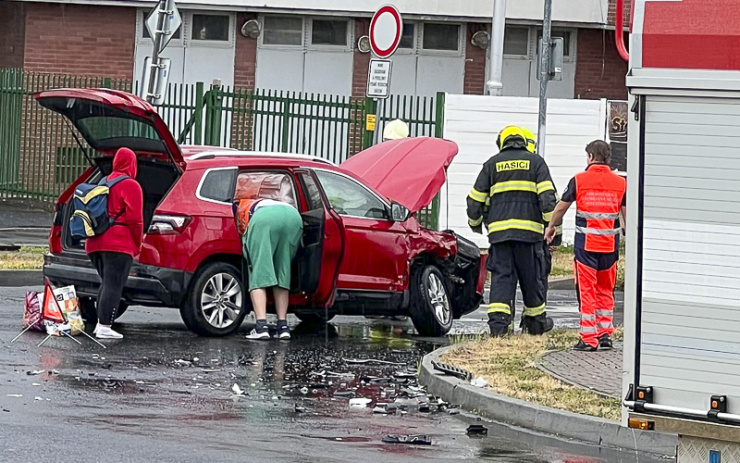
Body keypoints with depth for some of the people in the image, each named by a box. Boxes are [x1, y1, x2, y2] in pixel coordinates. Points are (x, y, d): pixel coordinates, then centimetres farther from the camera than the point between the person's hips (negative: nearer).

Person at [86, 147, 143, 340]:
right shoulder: (130, 186, -4)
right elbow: (134, 219, -10)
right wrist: (137, 246, -2)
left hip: (96, 242, 8)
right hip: (119, 243, -8)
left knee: (106, 283, 17)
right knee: (113, 285, -8)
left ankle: (100, 324, 15)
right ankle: (104, 326, -13)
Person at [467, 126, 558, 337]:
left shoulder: (492, 164, 12)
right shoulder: (536, 162, 8)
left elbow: (475, 199, 13)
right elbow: (547, 197, -3)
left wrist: (475, 224, 29)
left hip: (499, 230, 1)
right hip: (528, 229, -1)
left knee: (501, 276, 1)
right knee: (531, 277, 9)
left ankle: (498, 320, -12)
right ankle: (536, 321, 20)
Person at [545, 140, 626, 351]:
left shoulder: (579, 180, -3)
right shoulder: (620, 183, 3)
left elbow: (561, 208, 6)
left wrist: (551, 227, 23)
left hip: (585, 244, -3)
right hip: (610, 245, 3)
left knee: (587, 291, 1)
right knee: (605, 291, 16)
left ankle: (588, 338, -1)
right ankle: (605, 334, 14)